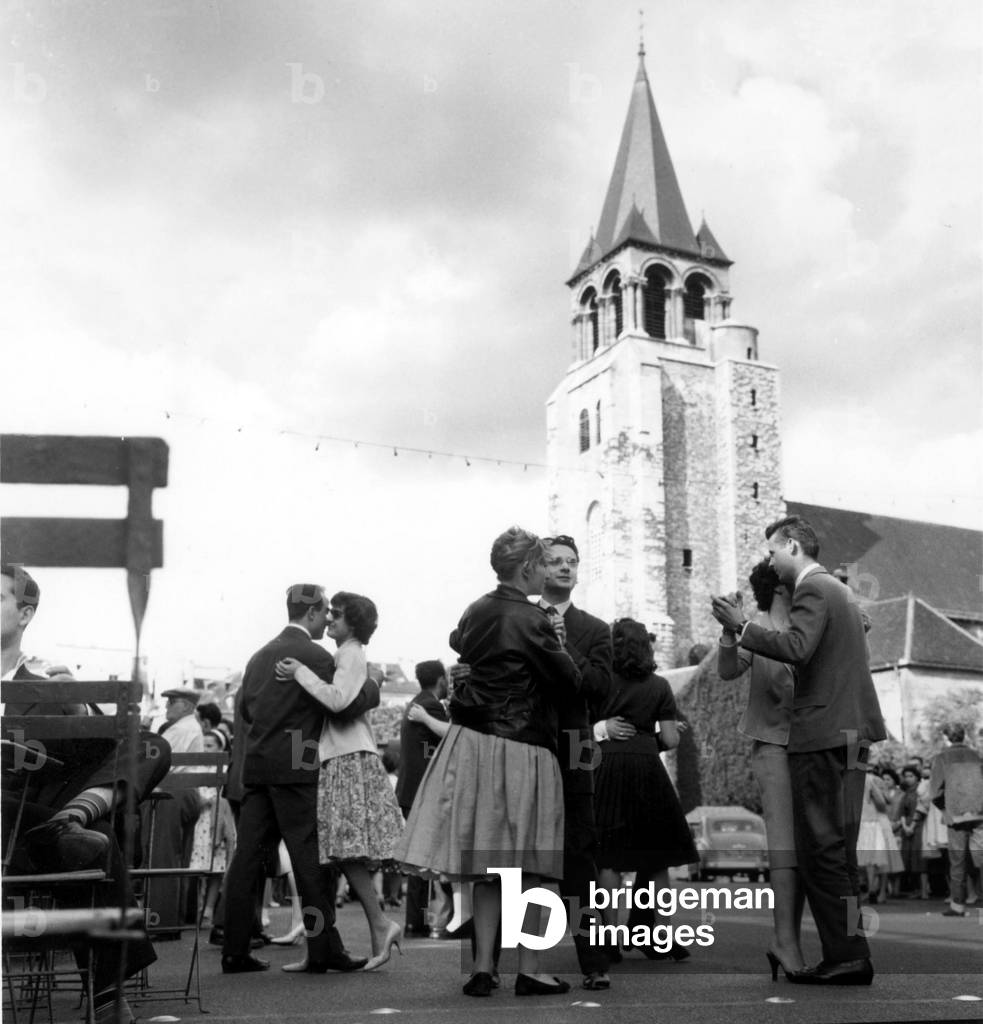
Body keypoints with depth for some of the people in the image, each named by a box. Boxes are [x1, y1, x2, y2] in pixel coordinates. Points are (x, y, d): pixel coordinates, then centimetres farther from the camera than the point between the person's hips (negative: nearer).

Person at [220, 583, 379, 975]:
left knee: (248, 857, 6)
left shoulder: (259, 656, 17)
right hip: (295, 769, -7)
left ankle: (235, 950, 9)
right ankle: (324, 949, 0)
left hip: (255, 767, 8)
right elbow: (346, 705, -13)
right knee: (311, 859, -3)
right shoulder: (314, 656, -8)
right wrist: (372, 685, 3)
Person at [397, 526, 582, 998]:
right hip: (520, 749, -6)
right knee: (525, 866, 5)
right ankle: (528, 971, 11)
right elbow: (569, 680, -9)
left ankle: (483, 967, 12)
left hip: (473, 741, 6)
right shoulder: (530, 619, -14)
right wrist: (555, 647, 8)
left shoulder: (475, 611, 7)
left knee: (487, 865, 10)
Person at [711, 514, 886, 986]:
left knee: (820, 849, -6)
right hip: (852, 732, 10)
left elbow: (796, 647, -24)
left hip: (822, 734, -10)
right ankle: (850, 952, 18)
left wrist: (742, 627, -18)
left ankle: (845, 956, -4)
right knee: (838, 850, 13)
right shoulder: (840, 591, 20)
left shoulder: (812, 590, -10)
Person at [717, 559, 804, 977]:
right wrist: (729, 631, -31)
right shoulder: (756, 629, -1)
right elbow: (727, 671, -14)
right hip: (775, 743, -5)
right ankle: (786, 940, -12)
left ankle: (786, 940, 13)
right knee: (787, 842, -13)